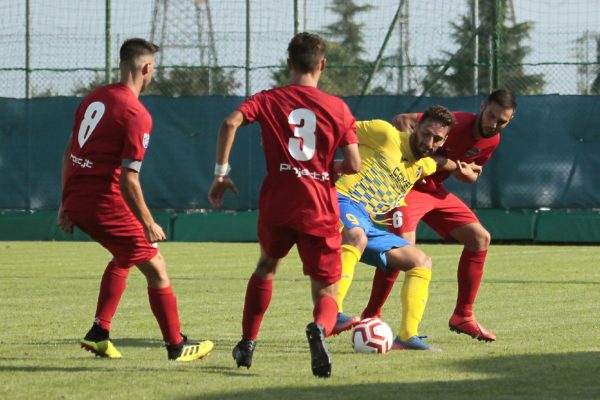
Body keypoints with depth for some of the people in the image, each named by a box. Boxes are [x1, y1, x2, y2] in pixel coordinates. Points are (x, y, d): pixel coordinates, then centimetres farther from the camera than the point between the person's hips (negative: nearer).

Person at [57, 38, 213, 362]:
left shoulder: (94, 98, 10)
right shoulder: (136, 115, -14)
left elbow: (69, 152, 16)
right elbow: (128, 179, -18)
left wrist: (67, 203, 23)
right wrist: (149, 225, -11)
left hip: (76, 200, 8)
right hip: (106, 203, -8)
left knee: (124, 256, 28)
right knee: (156, 268, 5)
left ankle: (99, 333, 23)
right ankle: (176, 346, 12)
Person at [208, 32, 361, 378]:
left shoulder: (270, 100, 6)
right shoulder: (337, 107, 4)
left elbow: (231, 123, -12)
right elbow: (354, 165, -2)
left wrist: (221, 173, -6)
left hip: (277, 205, 2)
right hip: (320, 208, -1)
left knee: (267, 267, 31)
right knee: (326, 291, 5)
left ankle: (247, 345, 31)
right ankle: (320, 328, -31)